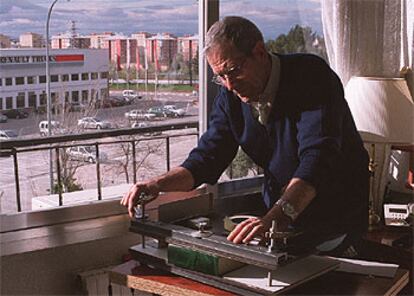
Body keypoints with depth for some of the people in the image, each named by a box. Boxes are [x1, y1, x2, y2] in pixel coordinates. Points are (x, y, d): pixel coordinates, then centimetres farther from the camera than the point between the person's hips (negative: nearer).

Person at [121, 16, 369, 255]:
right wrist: (158, 184, -17)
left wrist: (274, 218, -46)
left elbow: (318, 158, -33)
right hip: (285, 222, 5)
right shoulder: (230, 97, -1)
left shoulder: (312, 77, -20)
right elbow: (207, 157, 2)